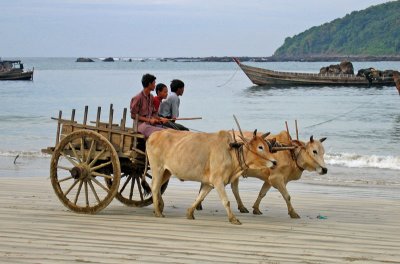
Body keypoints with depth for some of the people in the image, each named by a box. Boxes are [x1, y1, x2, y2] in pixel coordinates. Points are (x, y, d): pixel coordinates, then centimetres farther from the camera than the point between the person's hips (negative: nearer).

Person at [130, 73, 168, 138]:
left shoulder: (151, 97, 15)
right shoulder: (138, 98, -9)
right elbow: (133, 115, -10)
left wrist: (160, 118, 0)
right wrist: (149, 120, -14)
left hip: (151, 124, 7)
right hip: (141, 124, -7)